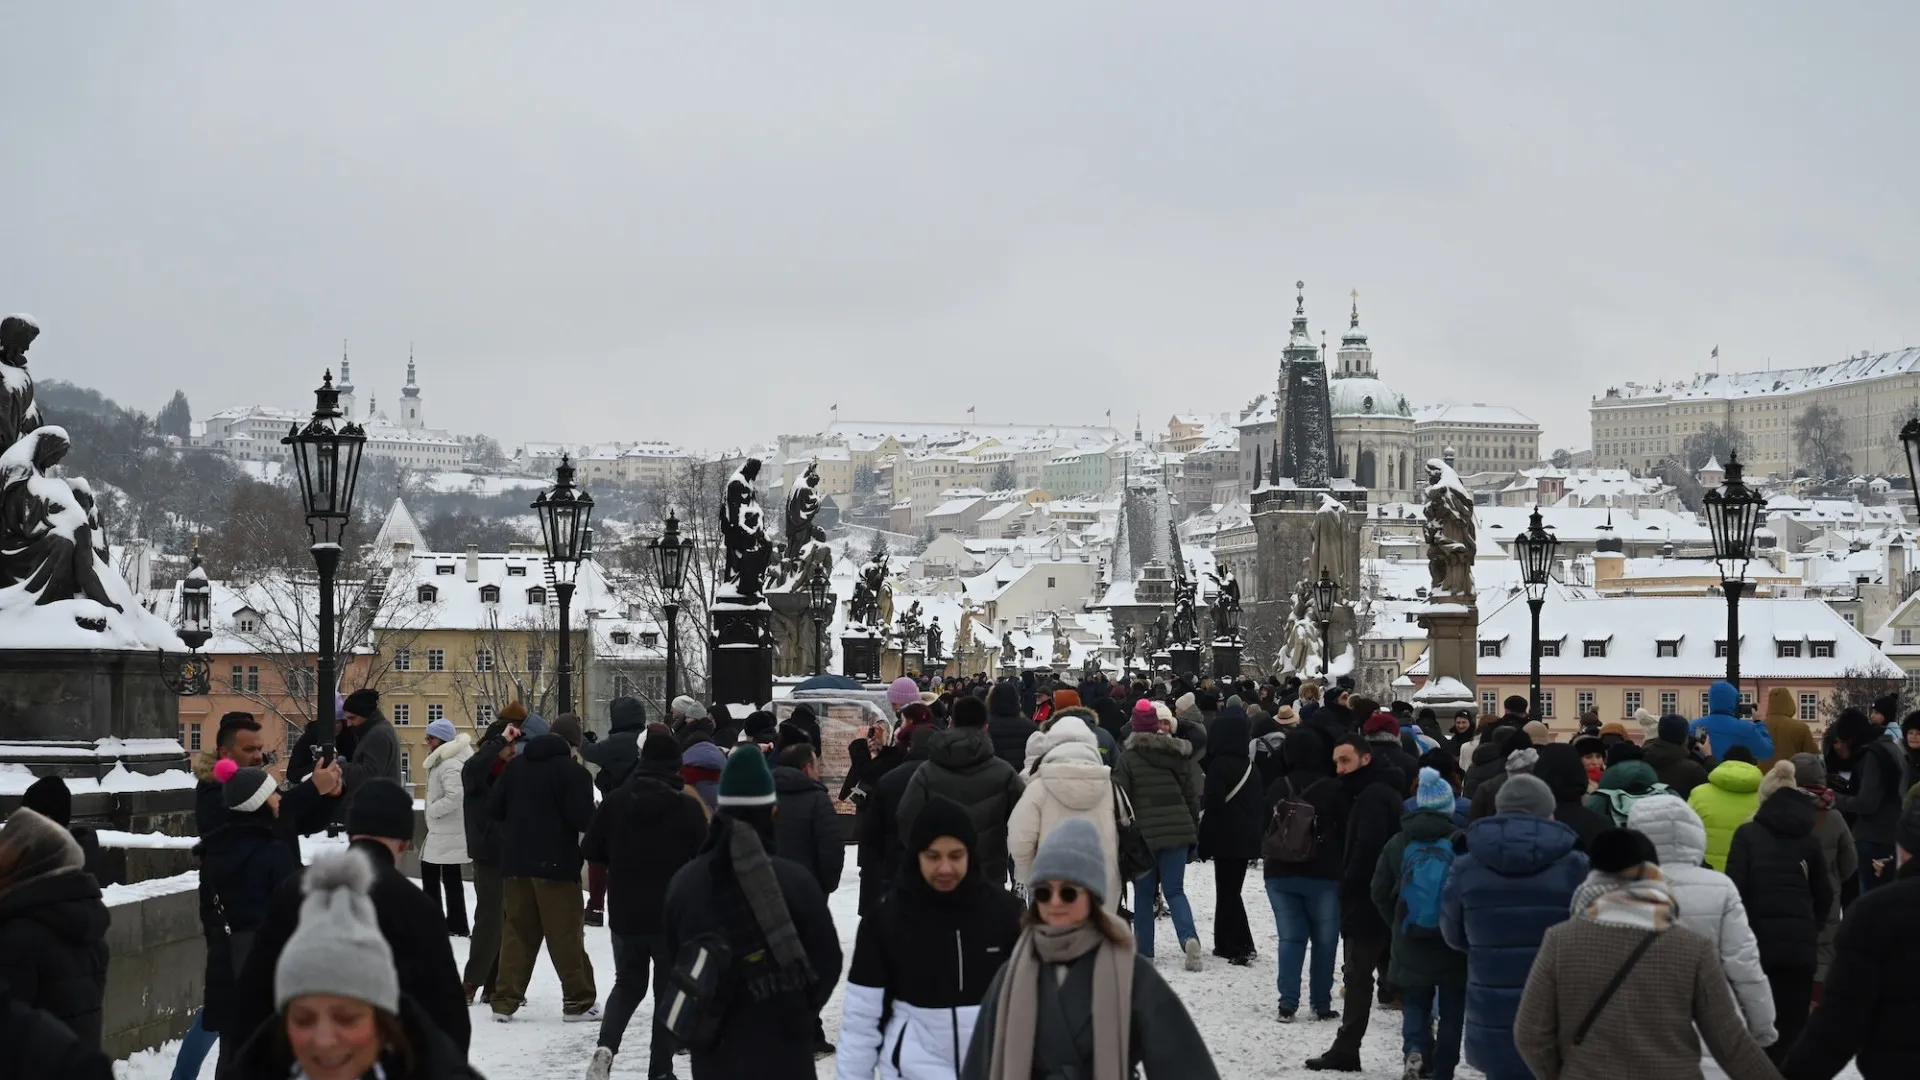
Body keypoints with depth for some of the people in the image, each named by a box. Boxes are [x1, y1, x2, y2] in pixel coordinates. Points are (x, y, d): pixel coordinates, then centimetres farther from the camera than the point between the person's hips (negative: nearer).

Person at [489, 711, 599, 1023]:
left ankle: (505, 1000, 9)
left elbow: (493, 808, 8)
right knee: (566, 935, 0)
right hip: (556, 863, -5)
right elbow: (582, 818, -17)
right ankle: (578, 1002, 3)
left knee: (517, 932, 10)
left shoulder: (516, 766, 7)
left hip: (516, 861, 5)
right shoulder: (572, 770, -10)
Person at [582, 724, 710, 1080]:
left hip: (625, 912, 3)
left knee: (628, 983, 19)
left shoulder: (615, 800, -5)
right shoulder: (689, 806, -12)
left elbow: (590, 850, 2)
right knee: (669, 990, 10)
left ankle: (606, 1045, -5)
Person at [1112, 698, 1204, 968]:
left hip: (1144, 833, -3)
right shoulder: (1179, 754, 6)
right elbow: (1192, 796, 10)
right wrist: (1193, 832, 18)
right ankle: (1189, 937, -17)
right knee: (1174, 890, 7)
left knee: (1144, 892, 11)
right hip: (1178, 830, 3)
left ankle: (1143, 948, 14)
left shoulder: (1128, 758, -7)